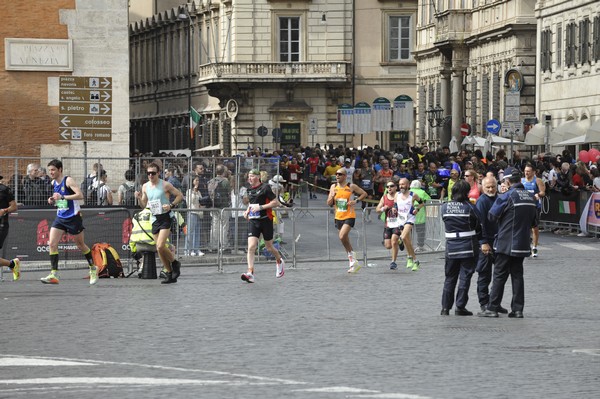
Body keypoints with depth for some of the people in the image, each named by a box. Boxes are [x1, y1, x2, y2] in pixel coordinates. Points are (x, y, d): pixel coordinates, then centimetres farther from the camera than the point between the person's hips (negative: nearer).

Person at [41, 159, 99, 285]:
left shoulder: (68, 180, -14)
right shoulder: (53, 183, 8)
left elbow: (80, 195, -25)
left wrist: (62, 197, -29)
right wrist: (52, 201, 2)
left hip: (73, 217, -6)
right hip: (60, 218, 6)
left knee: (81, 245, 7)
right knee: (52, 244, -10)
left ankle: (93, 269, 28)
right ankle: (53, 275, -11)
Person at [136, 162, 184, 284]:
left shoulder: (165, 185, -9)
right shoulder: (145, 187, 8)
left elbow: (180, 196, -3)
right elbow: (143, 205, 15)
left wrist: (171, 205, -17)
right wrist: (139, 198, -5)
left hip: (166, 217, -6)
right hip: (155, 219, 6)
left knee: (160, 246, -19)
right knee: (159, 249, 5)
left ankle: (175, 263, 7)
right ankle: (170, 274, 16)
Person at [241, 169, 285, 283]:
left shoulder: (265, 188, -9)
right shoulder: (249, 190, 11)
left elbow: (276, 203, -11)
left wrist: (260, 207, -18)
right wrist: (248, 211, 10)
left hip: (265, 220, -5)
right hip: (253, 221, 5)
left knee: (269, 247, 9)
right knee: (251, 247, -13)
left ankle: (279, 261, 41)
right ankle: (250, 273, -21)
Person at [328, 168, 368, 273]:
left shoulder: (351, 187, -6)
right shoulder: (333, 187, 6)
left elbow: (364, 194, 4)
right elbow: (329, 203, 6)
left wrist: (356, 201, -10)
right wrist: (332, 196, -14)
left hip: (349, 216, -6)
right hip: (338, 216, 6)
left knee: (342, 237, -22)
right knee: (345, 240, 12)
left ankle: (352, 259, -6)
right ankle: (353, 263, 23)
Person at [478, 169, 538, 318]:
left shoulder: (506, 197, -13)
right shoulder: (530, 197, 8)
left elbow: (491, 216, -11)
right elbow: (534, 222, 15)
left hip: (506, 243, -6)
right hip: (523, 243, 6)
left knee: (499, 275, -1)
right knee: (517, 275, 10)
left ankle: (492, 308, -1)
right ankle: (518, 309, 7)